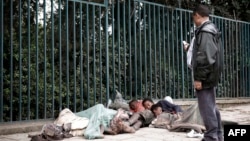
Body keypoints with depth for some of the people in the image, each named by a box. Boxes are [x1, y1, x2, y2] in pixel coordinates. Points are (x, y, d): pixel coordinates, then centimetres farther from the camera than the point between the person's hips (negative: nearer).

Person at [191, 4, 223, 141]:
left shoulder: (204, 32, -15)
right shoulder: (210, 30, 15)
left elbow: (204, 57, -22)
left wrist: (199, 78, -21)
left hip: (205, 77, -10)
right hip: (210, 76, 10)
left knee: (206, 107, -7)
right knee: (211, 106, 15)